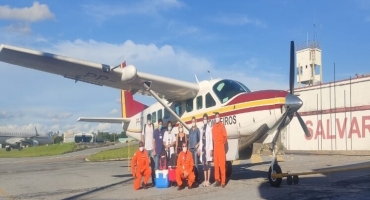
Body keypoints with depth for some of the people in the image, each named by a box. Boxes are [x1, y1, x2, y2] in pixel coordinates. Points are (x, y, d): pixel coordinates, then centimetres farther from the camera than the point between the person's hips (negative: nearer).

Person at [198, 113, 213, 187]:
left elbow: (211, 139, -9)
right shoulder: (201, 128, 13)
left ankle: (208, 180, 2)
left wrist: (211, 149, -11)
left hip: (208, 148, -6)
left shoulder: (209, 128, -7)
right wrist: (199, 148, 12)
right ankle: (205, 180, 13)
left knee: (208, 164, -2)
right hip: (202, 148, 6)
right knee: (204, 164, 8)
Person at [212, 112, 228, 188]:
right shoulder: (213, 126, 14)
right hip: (215, 147, 6)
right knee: (216, 164, 8)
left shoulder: (222, 125, -6)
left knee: (222, 164, -6)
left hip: (221, 146, -6)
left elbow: (225, 136, -5)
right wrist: (213, 146, 11)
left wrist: (223, 143, -3)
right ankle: (217, 180, 14)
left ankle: (223, 181, -5)